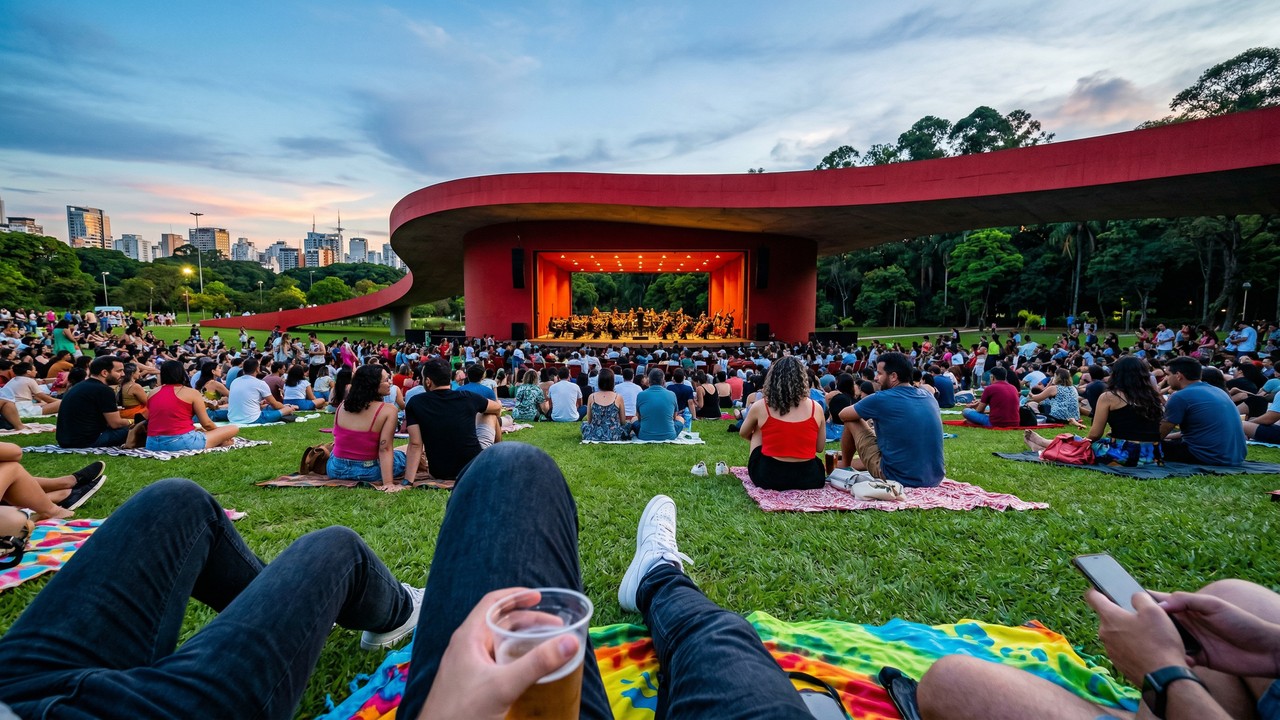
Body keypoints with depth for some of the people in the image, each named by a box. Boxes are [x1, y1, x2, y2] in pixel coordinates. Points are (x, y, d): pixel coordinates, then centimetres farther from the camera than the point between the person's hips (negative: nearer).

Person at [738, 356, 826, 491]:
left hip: (768, 476, -2)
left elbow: (743, 434, 17)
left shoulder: (760, 406, -3)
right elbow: (820, 448, 10)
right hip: (809, 477, 3)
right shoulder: (816, 408, -1)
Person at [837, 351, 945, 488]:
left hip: (898, 478, -6)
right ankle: (848, 464, 47)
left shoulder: (881, 399, -14)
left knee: (852, 421, 8)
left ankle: (844, 465, 30)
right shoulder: (929, 397, 5)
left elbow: (843, 415, 1)